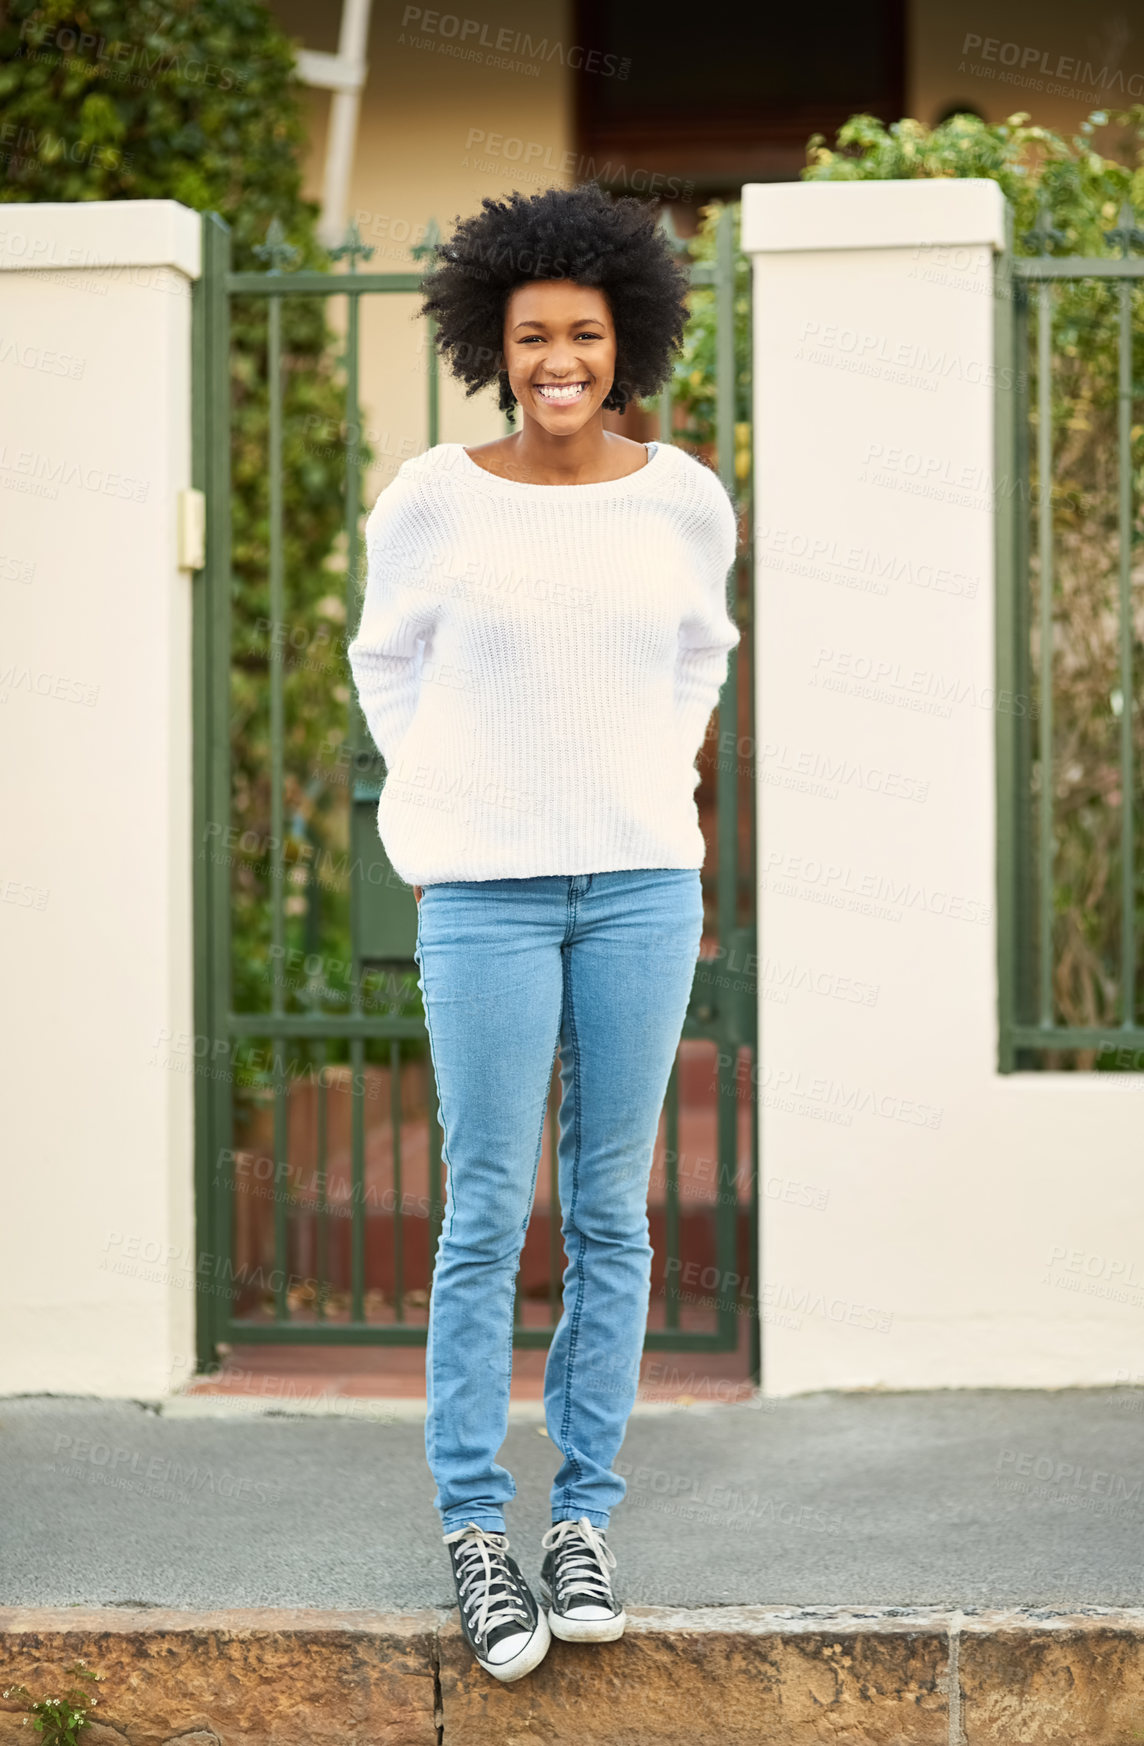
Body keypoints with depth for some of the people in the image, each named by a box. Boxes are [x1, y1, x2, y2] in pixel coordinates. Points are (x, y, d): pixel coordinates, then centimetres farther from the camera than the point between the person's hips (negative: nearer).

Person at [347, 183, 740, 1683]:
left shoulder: (686, 499, 1)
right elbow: (389, 662, 10)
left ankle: (586, 1515, 16)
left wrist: (662, 800, 12)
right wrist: (448, 813, 6)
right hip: (485, 892, -2)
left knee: (612, 1210, 6)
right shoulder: (434, 501, -5)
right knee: (487, 1217, -3)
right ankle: (473, 1525, 8)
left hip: (641, 885, 2)